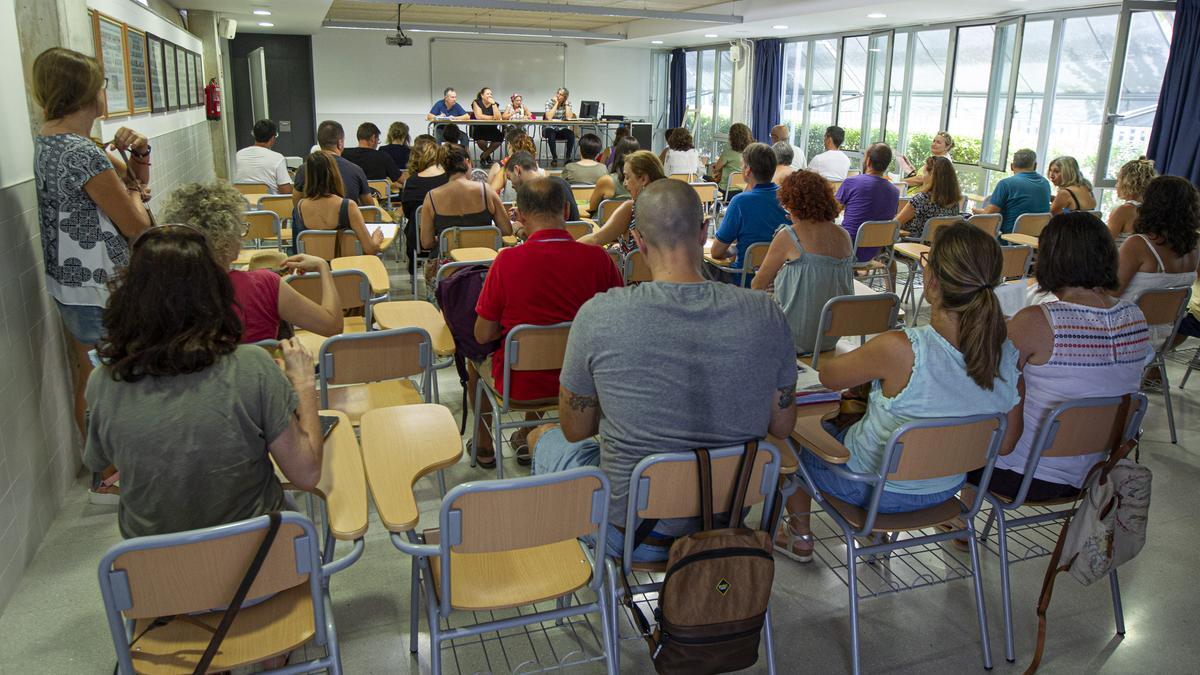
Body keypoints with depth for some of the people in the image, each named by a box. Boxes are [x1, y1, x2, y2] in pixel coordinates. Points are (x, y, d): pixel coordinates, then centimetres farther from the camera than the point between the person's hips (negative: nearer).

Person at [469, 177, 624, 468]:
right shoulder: (598, 258, -16)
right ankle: (527, 438, 48)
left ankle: (484, 445, 47)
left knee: (476, 358, 31)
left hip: (520, 383, -3)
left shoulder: (507, 260, -23)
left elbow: (483, 335, -14)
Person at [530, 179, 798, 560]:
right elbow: (781, 426, -3)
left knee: (544, 437, 28)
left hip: (630, 535, -3)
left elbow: (576, 430, -8)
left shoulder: (598, 315, -22)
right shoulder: (765, 314, -14)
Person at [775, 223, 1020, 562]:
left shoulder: (900, 350, -36)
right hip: (946, 489, 6)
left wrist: (871, 365, 5)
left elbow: (828, 375, -16)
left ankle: (799, 535, 41)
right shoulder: (1008, 352, -18)